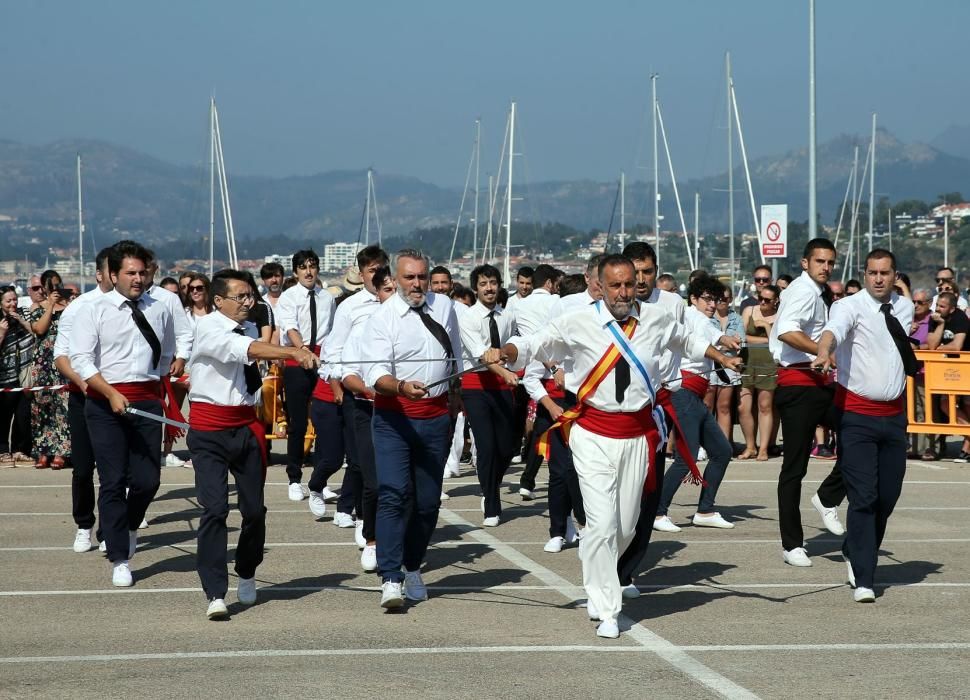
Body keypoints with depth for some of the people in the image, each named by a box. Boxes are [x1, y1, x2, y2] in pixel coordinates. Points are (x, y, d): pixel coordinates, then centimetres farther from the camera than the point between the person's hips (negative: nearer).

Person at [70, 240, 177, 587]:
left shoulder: (159, 311, 8)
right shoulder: (94, 311, -1)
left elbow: (167, 355, 22)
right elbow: (81, 359, -8)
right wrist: (112, 394, -18)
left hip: (147, 400, 3)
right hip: (105, 402, -3)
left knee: (147, 480, 0)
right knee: (113, 481, -3)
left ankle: (130, 526, 33)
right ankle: (119, 561, 5)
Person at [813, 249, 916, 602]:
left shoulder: (904, 307, 9)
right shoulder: (850, 306, -11)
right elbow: (833, 329, -33)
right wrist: (824, 353, -52)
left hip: (893, 414, 6)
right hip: (856, 414, -6)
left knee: (888, 496, 10)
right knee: (863, 497, -11)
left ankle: (855, 553, 34)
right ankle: (863, 580, -7)